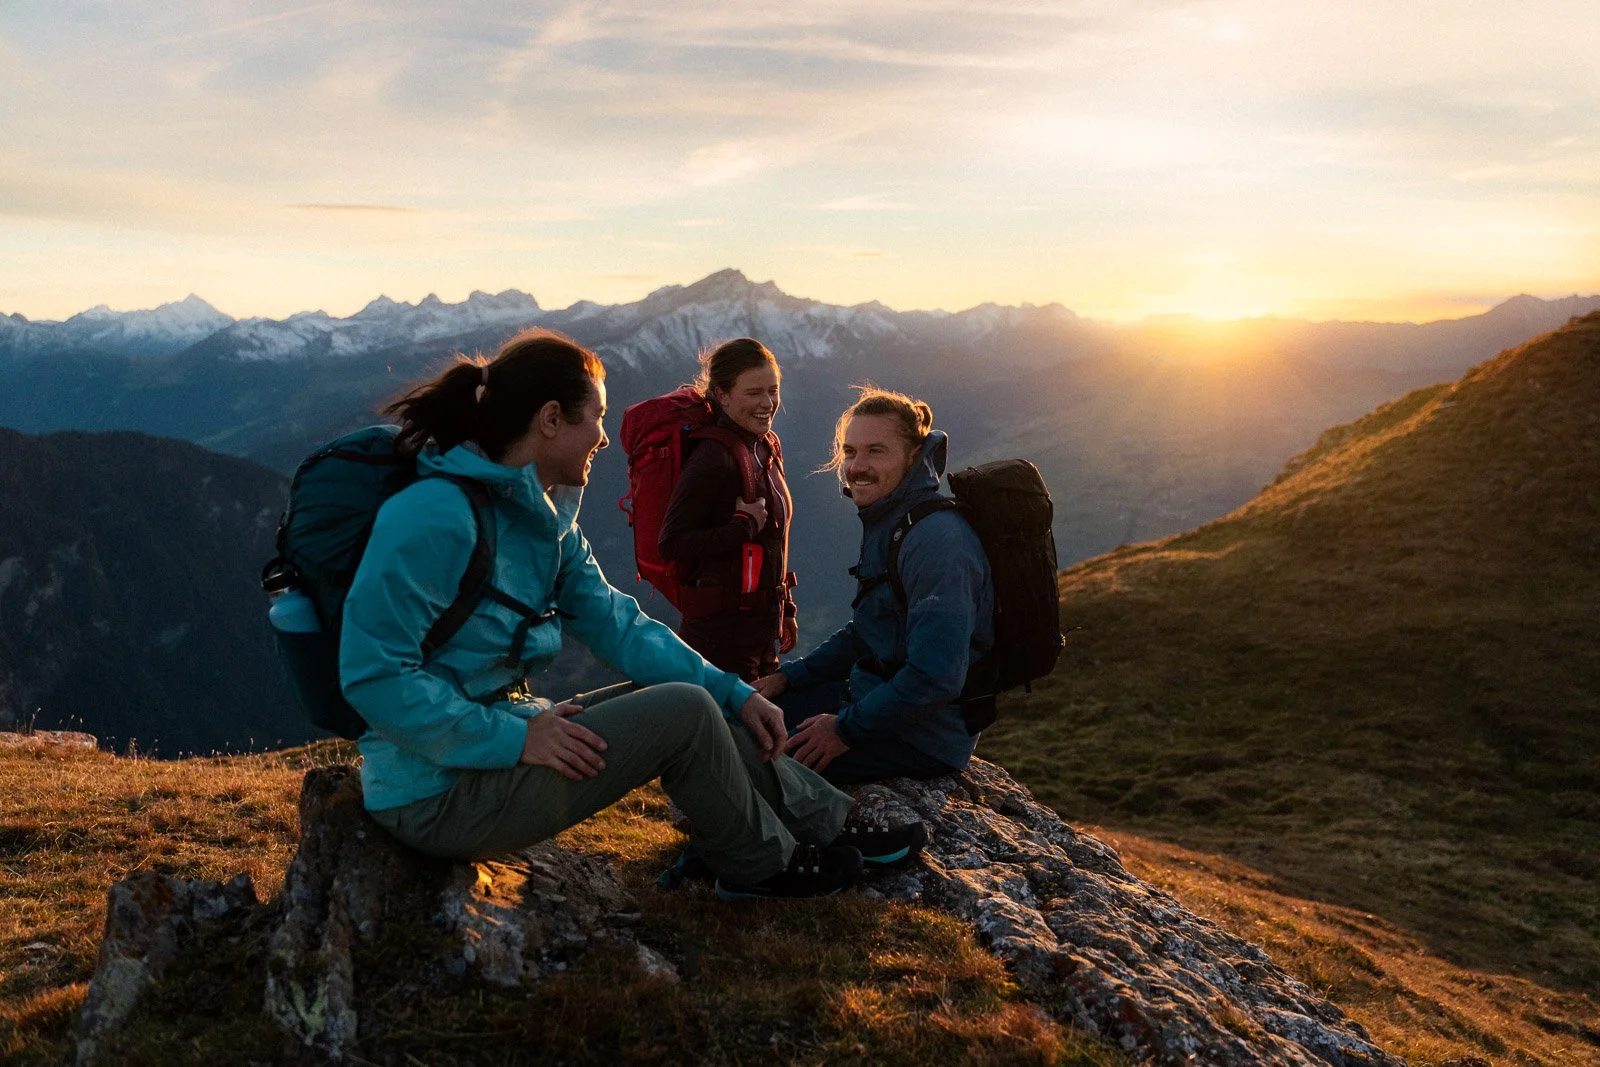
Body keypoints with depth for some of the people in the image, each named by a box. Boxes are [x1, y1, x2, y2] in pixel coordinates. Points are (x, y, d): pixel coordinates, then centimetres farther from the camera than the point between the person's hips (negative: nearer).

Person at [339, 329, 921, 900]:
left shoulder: (545, 519, 7)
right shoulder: (435, 514, -22)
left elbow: (619, 624, 8)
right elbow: (373, 673, -25)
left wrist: (733, 692, 0)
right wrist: (513, 737, -27)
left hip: (498, 733, 9)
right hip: (438, 795, -9)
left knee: (698, 701, 6)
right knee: (682, 712, -14)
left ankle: (836, 821, 21)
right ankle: (764, 867, 10)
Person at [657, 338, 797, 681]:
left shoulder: (767, 447, 9)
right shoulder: (713, 457, -17)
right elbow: (671, 544, -19)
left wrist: (786, 610, 20)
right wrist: (745, 526, -21)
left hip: (762, 627, 8)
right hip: (722, 632, -8)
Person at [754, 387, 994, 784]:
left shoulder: (937, 541, -25)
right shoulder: (886, 525, 7)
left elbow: (935, 678, -29)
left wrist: (846, 728, -19)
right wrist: (789, 676, 10)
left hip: (925, 740, -10)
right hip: (879, 698, 10)